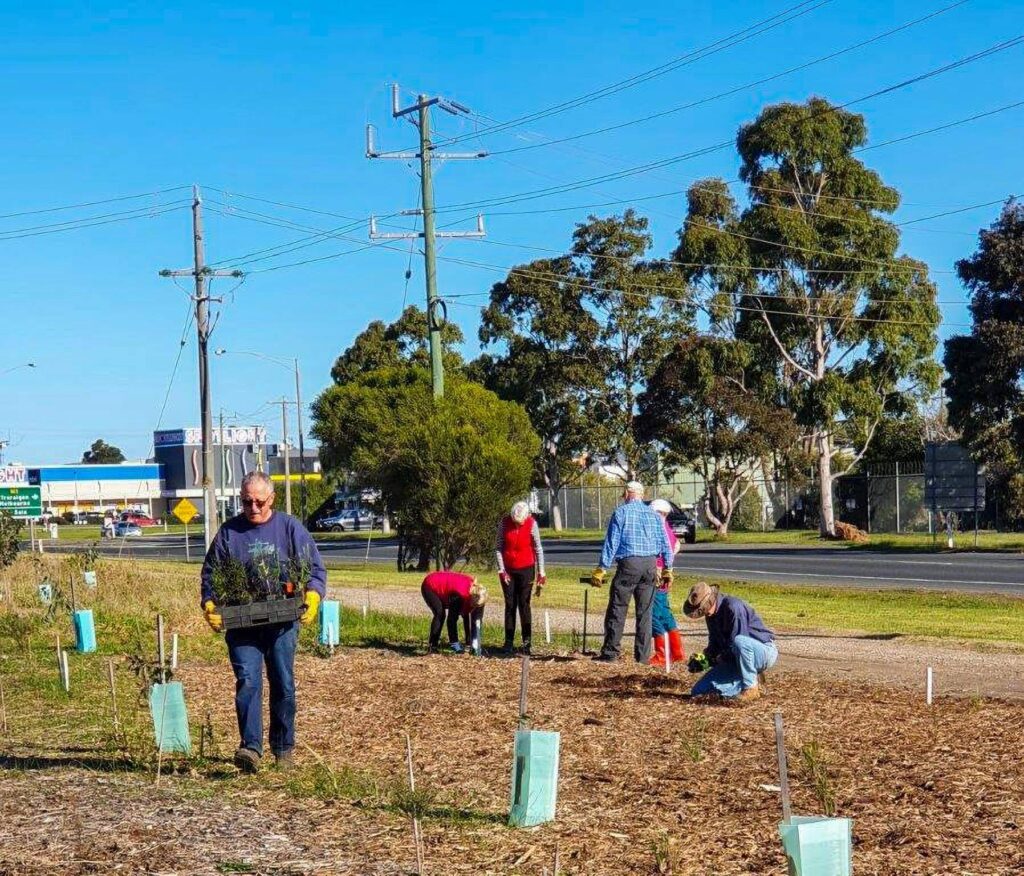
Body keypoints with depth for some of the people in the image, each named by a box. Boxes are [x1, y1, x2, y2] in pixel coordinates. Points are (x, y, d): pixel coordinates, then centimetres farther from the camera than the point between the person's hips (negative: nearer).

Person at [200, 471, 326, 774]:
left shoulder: (290, 528, 5)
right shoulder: (228, 532, 6)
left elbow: (315, 568, 5)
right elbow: (210, 574, 10)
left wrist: (313, 595, -13)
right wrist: (209, 604, -7)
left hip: (282, 623, 1)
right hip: (241, 624, -1)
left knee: (284, 686, 7)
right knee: (247, 682, -14)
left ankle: (283, 749, 19)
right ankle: (250, 747, -21)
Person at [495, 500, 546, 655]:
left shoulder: (531, 524, -11)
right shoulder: (504, 522, -8)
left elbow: (538, 548, -3)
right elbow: (499, 547, -1)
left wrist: (541, 572, -3)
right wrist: (501, 569, -5)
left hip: (526, 569, -2)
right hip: (508, 569, 2)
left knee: (524, 605, 0)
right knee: (510, 605, 5)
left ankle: (526, 642, 5)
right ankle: (508, 642, 8)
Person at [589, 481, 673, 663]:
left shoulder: (620, 513, -1)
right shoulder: (654, 515, 11)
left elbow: (611, 543, -4)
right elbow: (665, 544, 11)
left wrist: (601, 569, -3)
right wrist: (668, 569, 18)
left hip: (628, 563, -4)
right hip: (650, 566, 4)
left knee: (617, 610, 1)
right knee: (645, 612, 8)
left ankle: (610, 653, 0)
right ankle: (642, 655, 8)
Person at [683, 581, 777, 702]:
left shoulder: (733, 607, -23)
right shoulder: (711, 614, 4)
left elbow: (736, 642, -27)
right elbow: (714, 644, 13)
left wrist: (712, 660, -19)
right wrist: (704, 658, -7)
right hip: (734, 660, 8)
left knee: (739, 642, -43)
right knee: (698, 691, -3)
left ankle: (751, 688, -23)